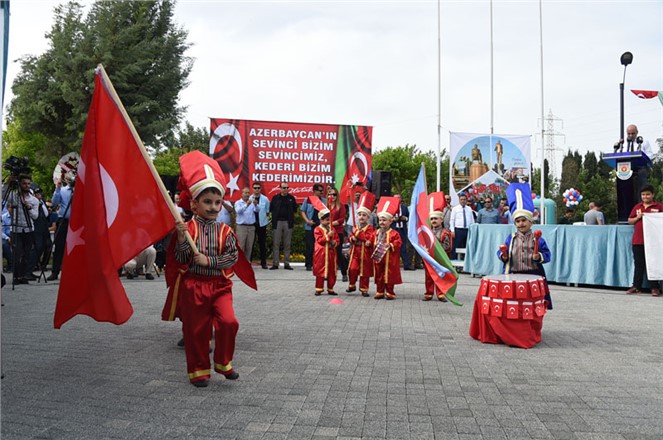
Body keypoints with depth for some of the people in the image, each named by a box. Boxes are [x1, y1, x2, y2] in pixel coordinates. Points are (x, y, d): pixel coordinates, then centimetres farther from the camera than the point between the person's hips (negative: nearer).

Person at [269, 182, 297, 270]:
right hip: (277, 222, -1)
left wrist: (290, 214, 2)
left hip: (288, 222, 1)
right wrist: (276, 215, 0)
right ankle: (275, 264, 3)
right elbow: (271, 209, 7)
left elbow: (295, 209, 12)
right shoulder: (275, 198, 5)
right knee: (276, 244, -1)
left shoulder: (291, 198, 8)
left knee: (287, 244, 5)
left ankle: (286, 264, 11)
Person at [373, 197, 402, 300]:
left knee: (389, 275, 0)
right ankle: (380, 292, 17)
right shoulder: (377, 232, 11)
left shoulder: (394, 233, -5)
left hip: (389, 259, -5)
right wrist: (375, 245, -2)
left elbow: (398, 244, -10)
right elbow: (373, 242, 17)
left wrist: (390, 245, -23)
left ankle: (390, 292, 10)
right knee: (379, 275, 8)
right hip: (378, 258, 5)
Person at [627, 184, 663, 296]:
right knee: (639, 264, 8)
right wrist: (637, 217, -3)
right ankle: (636, 287, 13)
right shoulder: (637, 207, 13)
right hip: (638, 241, 3)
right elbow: (629, 221, 14)